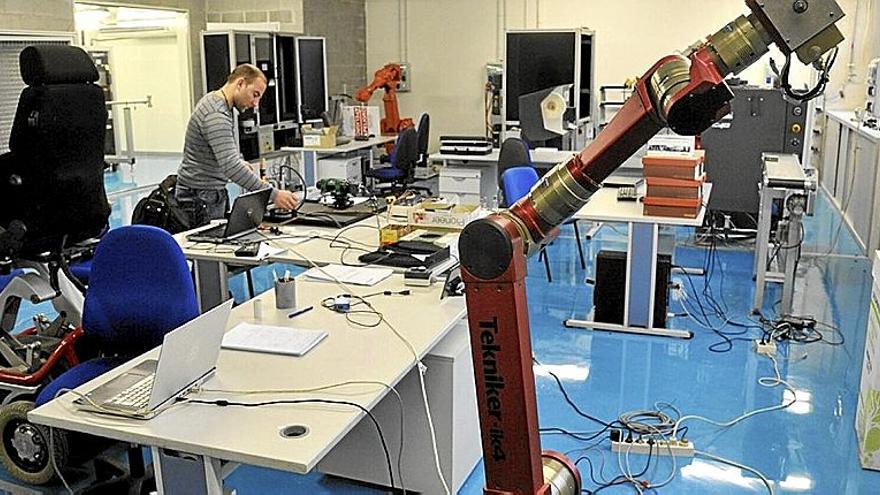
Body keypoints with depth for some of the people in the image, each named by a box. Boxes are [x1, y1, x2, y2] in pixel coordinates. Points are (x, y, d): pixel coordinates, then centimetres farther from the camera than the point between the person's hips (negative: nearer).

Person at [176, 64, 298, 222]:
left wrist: (239, 161, 9)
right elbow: (231, 167, -33)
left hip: (211, 193, 10)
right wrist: (273, 194, -36)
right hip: (200, 197, -10)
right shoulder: (216, 115, -23)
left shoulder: (214, 100, 9)